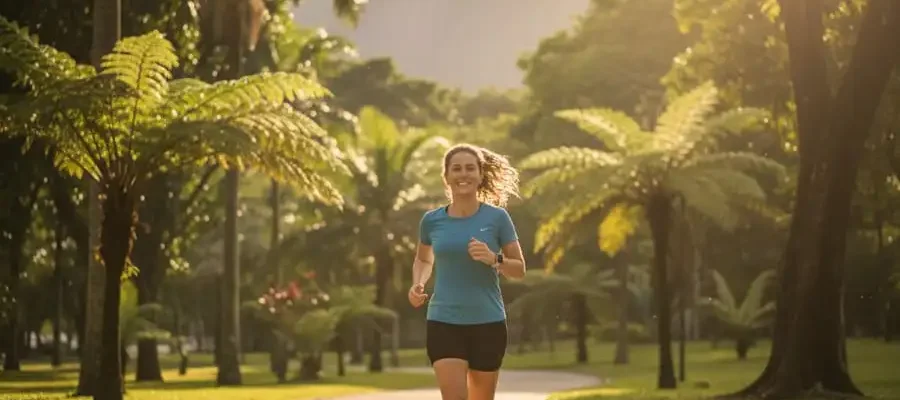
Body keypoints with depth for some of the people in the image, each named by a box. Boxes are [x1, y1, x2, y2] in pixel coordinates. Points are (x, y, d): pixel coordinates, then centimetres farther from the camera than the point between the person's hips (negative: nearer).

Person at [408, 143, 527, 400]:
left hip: (488, 324, 0)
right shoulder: (432, 220, 3)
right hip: (443, 324, 0)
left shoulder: (497, 217, -2)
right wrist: (418, 284, 3)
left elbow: (520, 269, 2)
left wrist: (494, 259, -17)